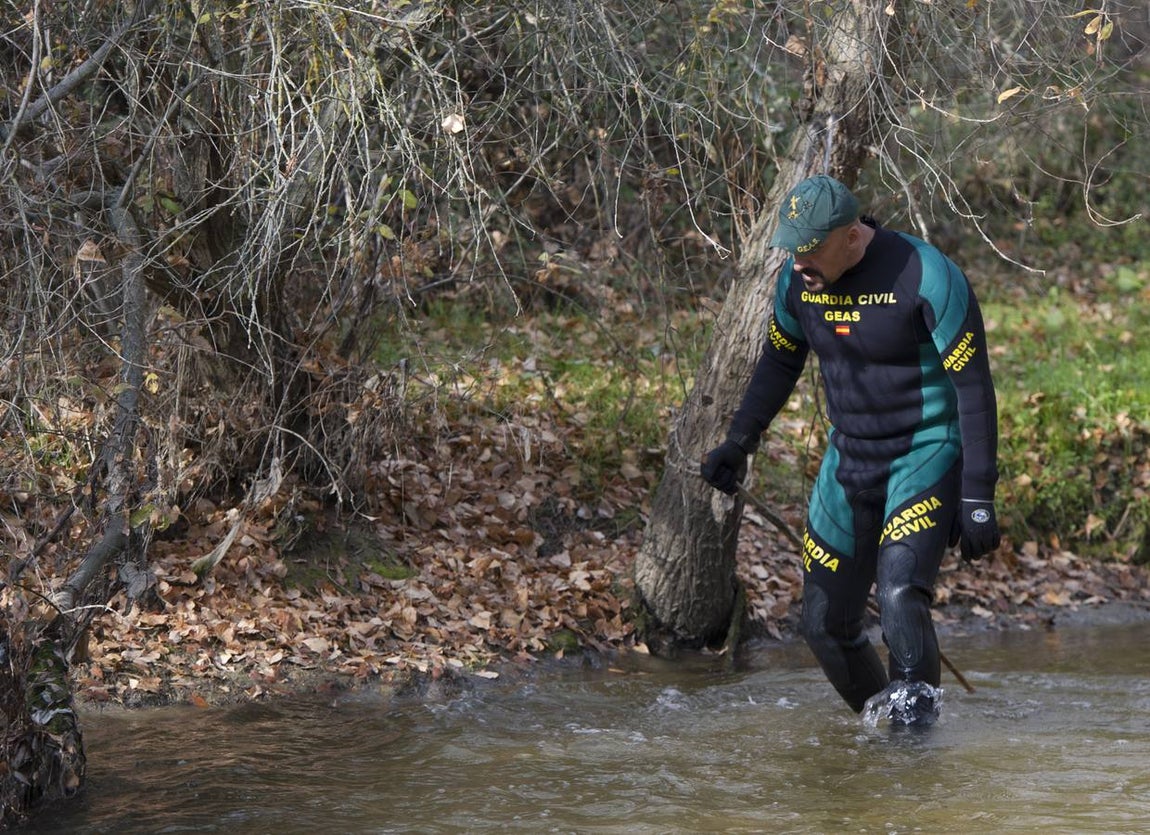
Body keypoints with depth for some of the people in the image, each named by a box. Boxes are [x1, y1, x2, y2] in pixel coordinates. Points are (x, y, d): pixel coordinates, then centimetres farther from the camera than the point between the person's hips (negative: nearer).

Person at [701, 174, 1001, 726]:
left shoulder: (926, 277, -19)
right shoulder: (797, 280, -2)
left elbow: (973, 387, -16)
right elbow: (779, 362, 18)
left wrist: (977, 498, -19)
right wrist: (739, 441, 8)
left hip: (926, 457, -6)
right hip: (848, 461, 6)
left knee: (899, 597, -28)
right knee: (825, 626, 5)